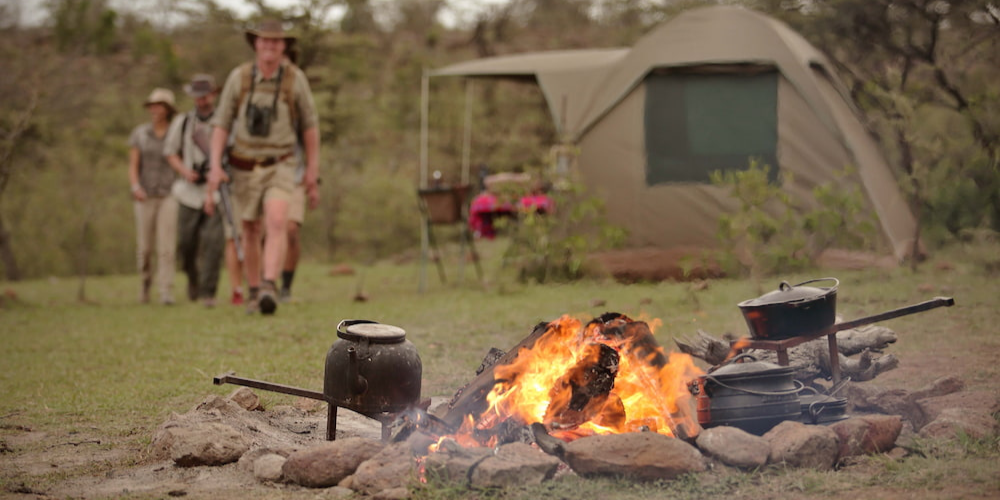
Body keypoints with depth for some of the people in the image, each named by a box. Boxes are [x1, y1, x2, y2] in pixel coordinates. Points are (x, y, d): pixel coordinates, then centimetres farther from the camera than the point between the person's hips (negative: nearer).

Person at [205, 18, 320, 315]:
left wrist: (313, 170, -1)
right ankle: (253, 293, 31)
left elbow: (310, 124, -1)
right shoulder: (238, 77, -9)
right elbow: (221, 124, -4)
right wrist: (215, 166, -15)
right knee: (251, 232, 13)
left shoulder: (295, 78, -10)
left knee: (277, 223, -26)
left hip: (279, 167, -2)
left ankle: (269, 289, -37)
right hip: (245, 168, 2)